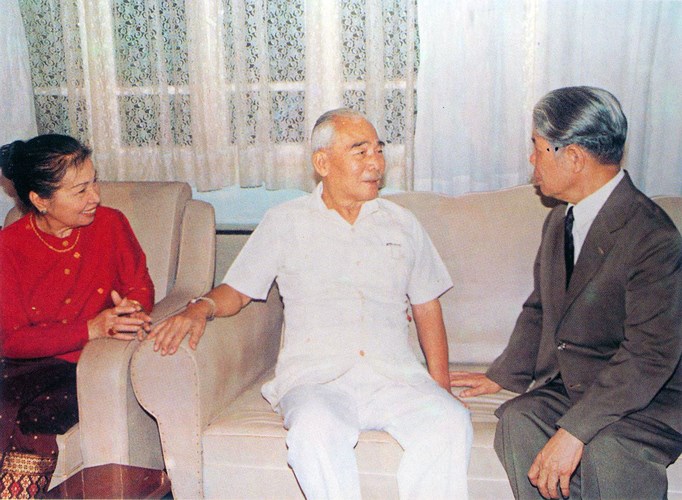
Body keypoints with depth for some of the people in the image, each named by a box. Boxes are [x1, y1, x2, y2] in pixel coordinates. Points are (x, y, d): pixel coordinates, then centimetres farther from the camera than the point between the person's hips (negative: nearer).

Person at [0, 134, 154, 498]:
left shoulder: (111, 225, -1)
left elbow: (140, 285, 11)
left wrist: (131, 311, -16)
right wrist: (90, 328, -22)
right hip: (29, 365, 1)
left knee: (35, 421, -28)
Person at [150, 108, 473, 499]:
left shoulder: (402, 224, 19)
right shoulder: (285, 222, 13)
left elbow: (427, 306, 21)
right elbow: (238, 290, 14)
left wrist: (441, 387, 10)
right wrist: (201, 308, -10)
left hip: (395, 377, 2)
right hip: (316, 378, -2)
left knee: (451, 422, -28)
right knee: (316, 427, -36)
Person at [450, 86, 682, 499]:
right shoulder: (559, 221, 9)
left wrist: (574, 432, -29)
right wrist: (502, 375, 9)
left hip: (647, 402, -6)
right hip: (568, 386, 6)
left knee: (606, 451, -35)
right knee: (518, 419, -24)